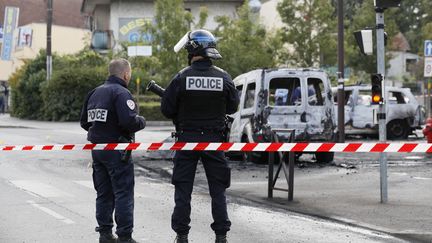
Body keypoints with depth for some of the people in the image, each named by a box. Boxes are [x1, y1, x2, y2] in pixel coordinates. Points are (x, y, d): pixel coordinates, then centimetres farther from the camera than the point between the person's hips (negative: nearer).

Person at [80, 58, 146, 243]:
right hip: (116, 150, -8)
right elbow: (129, 121, -24)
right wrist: (142, 121, -5)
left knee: (104, 193, 14)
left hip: (96, 149, 8)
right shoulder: (121, 93, -13)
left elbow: (84, 122, 17)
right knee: (124, 193, -3)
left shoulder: (95, 92, 13)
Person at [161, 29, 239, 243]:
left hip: (187, 138, -1)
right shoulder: (224, 78, -5)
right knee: (218, 190, 10)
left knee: (183, 189, 8)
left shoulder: (182, 77, -11)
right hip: (214, 139, 2)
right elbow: (232, 107, 6)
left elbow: (166, 109, -6)